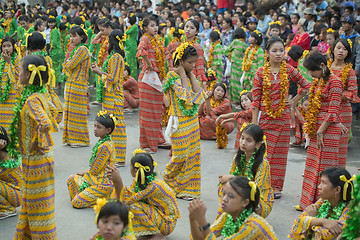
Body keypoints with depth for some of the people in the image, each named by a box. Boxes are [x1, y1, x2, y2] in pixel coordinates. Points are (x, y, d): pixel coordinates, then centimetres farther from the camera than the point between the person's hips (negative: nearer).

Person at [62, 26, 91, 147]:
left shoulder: (82, 49, -12)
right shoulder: (76, 49, 18)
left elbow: (70, 66, -18)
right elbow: (66, 67, 19)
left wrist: (67, 62, 2)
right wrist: (67, 64, 0)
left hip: (78, 85, -10)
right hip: (70, 84, 10)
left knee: (77, 111, -5)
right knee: (70, 110, 11)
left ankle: (80, 139, 2)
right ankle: (72, 138, 18)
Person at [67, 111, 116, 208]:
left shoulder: (105, 147, -24)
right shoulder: (101, 142, 8)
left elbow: (94, 170, -16)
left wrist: (85, 173, 2)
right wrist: (85, 173, 9)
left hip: (103, 183, -10)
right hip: (96, 178, 10)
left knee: (77, 203, -12)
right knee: (71, 179, 13)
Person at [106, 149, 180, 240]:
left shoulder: (154, 186, -28)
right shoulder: (138, 181, -3)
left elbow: (127, 200, -29)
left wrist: (118, 180, -30)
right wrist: (115, 180, -13)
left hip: (167, 223, -8)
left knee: (134, 206, -25)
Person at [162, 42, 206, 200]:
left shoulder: (189, 74, 9)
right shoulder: (173, 76, -12)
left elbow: (199, 94, -5)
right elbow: (186, 96, -24)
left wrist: (191, 74, -4)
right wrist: (183, 75, -16)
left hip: (193, 120, 7)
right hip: (180, 122, -7)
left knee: (192, 155, 7)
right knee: (180, 155, -4)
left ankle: (187, 189, 17)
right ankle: (167, 182, 23)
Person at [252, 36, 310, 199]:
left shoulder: (289, 71, 1)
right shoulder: (261, 73, -2)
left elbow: (306, 85, 14)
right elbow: (256, 99, -3)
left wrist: (294, 101, 4)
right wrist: (254, 122, -7)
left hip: (283, 117, 1)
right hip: (264, 117, -1)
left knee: (280, 152, 5)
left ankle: (277, 186, 14)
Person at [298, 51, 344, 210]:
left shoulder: (334, 82, -14)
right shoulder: (318, 81, 13)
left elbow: (333, 112, -16)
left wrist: (320, 132, -16)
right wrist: (311, 128, 12)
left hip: (328, 130, -9)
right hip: (316, 129, 9)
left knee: (323, 167, -4)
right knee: (313, 166, 14)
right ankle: (309, 203, 23)